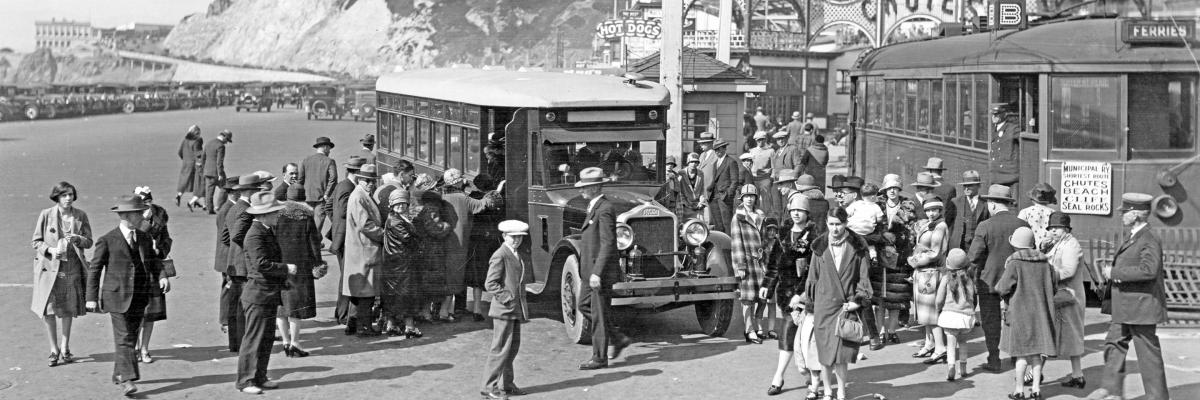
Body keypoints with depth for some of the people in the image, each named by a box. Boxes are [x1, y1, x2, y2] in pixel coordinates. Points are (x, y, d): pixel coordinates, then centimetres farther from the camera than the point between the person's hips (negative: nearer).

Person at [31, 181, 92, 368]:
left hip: (71, 268, 2)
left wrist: (77, 239, -18)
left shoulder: (80, 216, 0)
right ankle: (54, 349, 11)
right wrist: (51, 250, -19)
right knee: (48, 310, -3)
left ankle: (65, 348, 21)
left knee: (68, 310, 9)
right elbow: (36, 241, -1)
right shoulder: (46, 215, -6)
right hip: (49, 267, -2)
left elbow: (89, 242, 3)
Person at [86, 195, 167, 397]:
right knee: (124, 339, -11)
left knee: (131, 337, 13)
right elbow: (94, 269, -2)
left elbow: (153, 262, 14)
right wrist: (92, 297, -5)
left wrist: (162, 276, -8)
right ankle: (127, 380, -16)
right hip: (117, 297, -6)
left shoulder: (145, 239, 11)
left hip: (139, 298, 6)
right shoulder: (108, 240, -5)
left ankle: (118, 374, 28)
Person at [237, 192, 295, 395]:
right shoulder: (255, 234, -18)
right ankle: (246, 380, 2)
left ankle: (259, 377, 21)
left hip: (270, 294, 10)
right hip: (259, 294, -10)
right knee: (254, 338, -4)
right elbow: (261, 264, -25)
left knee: (267, 338, 13)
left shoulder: (269, 231, 14)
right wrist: (286, 268, -16)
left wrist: (283, 279, 19)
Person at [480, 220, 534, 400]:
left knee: (513, 347, 13)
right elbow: (490, 284, -15)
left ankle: (506, 384, 22)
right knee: (501, 348, -8)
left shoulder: (521, 256, 15)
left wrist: (527, 261, 3)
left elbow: (528, 279, 17)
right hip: (503, 309, -9)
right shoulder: (500, 256, -12)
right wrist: (506, 297, -18)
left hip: (516, 310, 9)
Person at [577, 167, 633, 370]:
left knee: (600, 314, -2)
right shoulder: (594, 207, 12)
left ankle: (599, 358, 7)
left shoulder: (604, 210, -19)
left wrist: (597, 273, -26)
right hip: (592, 270, 10)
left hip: (602, 271, -10)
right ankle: (619, 339, 22)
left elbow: (607, 244, -24)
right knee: (584, 305, 16)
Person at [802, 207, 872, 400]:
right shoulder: (820, 247, 5)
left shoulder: (857, 246, 1)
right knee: (824, 351, 3)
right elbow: (813, 276, 11)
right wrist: (810, 302, 9)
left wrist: (858, 300, -6)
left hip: (846, 305, -1)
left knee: (842, 354, -6)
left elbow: (865, 275, 3)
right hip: (824, 305, 2)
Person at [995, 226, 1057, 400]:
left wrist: (998, 286, 9)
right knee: (1036, 352, 11)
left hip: (1020, 313, -5)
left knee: (1021, 353, 1)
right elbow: (1052, 286, 9)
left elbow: (1003, 288, -13)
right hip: (1039, 313, 5)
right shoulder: (1044, 263, 2)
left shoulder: (1014, 264, -14)